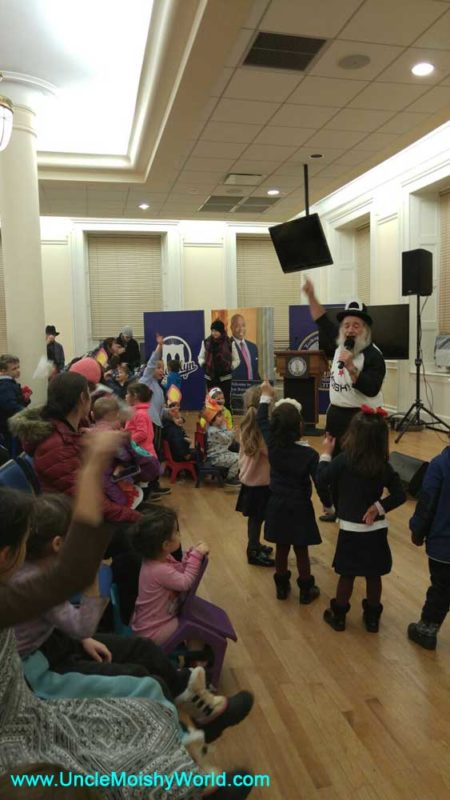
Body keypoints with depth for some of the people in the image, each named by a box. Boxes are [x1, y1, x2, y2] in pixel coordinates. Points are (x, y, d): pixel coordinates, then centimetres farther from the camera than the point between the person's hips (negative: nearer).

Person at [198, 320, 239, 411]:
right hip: (210, 377, 2)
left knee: (225, 402, -2)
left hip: (225, 378, -2)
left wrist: (229, 366, -14)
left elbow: (236, 360, 3)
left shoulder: (230, 343, -4)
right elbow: (200, 357, 13)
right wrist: (203, 363, -7)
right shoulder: (206, 342, 0)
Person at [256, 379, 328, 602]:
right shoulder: (309, 454, -21)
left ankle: (281, 587, 31)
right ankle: (306, 590, 24)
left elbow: (262, 421, 6)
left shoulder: (272, 444, -11)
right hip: (299, 508, -4)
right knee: (301, 551, 10)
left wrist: (266, 397, 16)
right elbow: (320, 483, -20)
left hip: (277, 506, 4)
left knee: (281, 548, 17)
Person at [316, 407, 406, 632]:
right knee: (373, 576, 16)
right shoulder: (384, 465, -7)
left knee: (346, 575, 13)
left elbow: (321, 479, -7)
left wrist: (326, 453, 2)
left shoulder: (343, 460, -19)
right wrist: (379, 507, -7)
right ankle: (372, 618, 32)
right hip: (376, 530, 3)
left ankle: (338, 616, 29)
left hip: (351, 530, -3)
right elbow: (399, 495, -5)